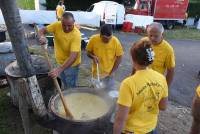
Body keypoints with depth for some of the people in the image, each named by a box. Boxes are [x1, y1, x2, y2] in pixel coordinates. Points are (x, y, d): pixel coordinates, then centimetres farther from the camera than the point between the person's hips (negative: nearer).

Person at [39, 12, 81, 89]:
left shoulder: (76, 35, -31)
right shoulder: (57, 25, -15)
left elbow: (73, 56, -37)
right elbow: (42, 30, -7)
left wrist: (59, 70, -47)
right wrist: (42, 37, -33)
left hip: (71, 64, -5)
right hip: (60, 61, 5)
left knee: (71, 88, 6)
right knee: (65, 85, 25)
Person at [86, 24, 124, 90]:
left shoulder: (115, 41, -16)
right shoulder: (93, 39, -16)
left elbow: (119, 57, -6)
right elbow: (88, 52, -1)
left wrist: (113, 71, -9)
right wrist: (93, 56, -22)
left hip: (109, 73, 0)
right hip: (97, 72, 1)